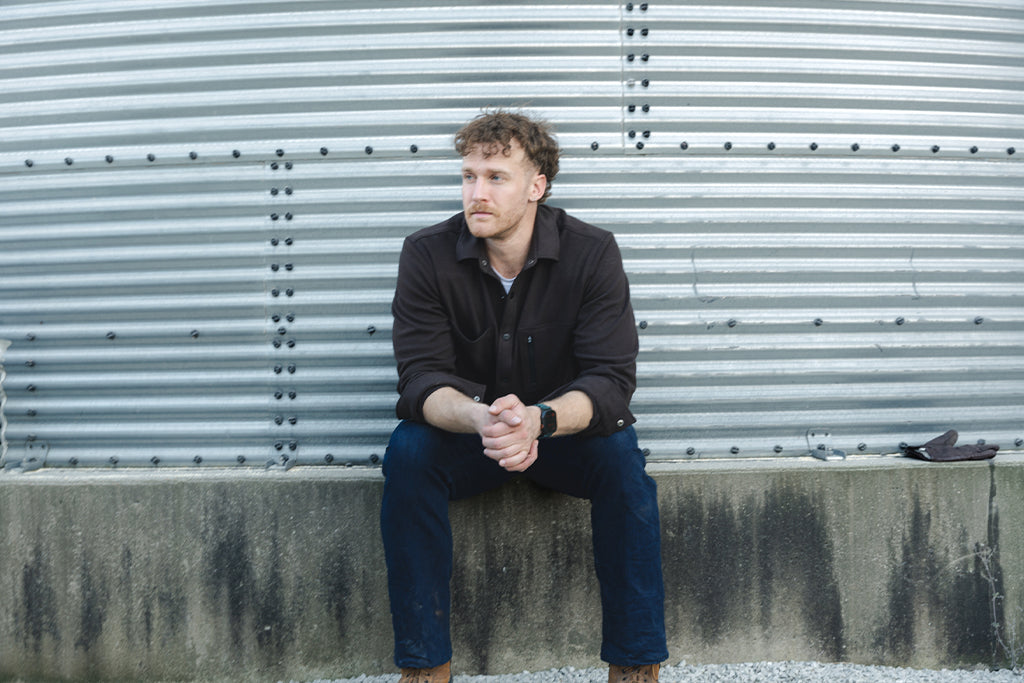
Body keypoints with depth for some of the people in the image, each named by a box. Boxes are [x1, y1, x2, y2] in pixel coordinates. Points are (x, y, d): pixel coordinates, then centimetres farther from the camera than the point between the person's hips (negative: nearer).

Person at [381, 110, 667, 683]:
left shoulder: (592, 253, -14)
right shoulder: (427, 255, -11)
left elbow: (612, 379, -21)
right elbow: (421, 378, -18)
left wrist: (538, 419, -42)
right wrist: (480, 418, -41)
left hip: (564, 429, 0)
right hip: (464, 433, 1)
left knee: (621, 452, -30)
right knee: (408, 450, -28)